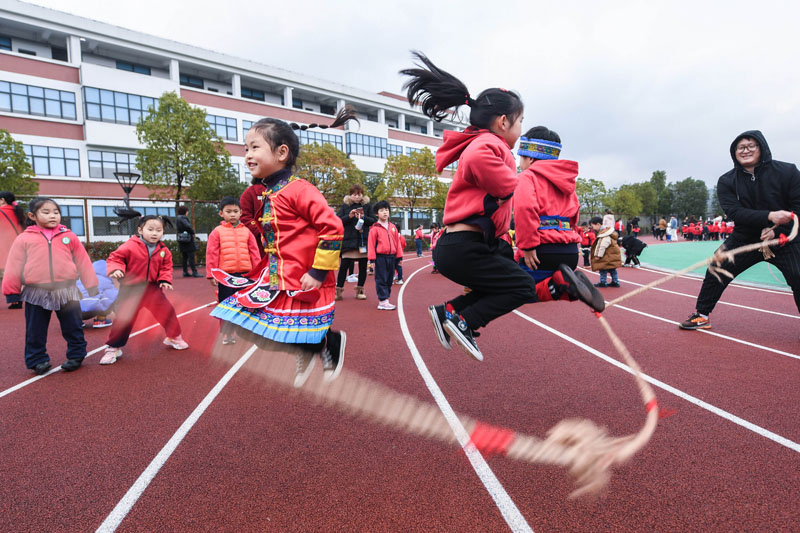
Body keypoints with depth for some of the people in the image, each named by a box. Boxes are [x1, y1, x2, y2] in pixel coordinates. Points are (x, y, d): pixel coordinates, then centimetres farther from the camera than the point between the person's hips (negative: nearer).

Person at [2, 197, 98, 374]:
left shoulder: (69, 237, 5)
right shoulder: (24, 239, 3)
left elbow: (83, 261, 6)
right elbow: (14, 267, 6)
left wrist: (91, 285, 5)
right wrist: (12, 291, 5)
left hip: (66, 291, 0)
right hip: (36, 293, 0)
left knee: (73, 328, 9)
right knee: (35, 331, 10)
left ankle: (76, 355, 24)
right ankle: (37, 360, 24)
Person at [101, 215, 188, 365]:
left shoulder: (163, 250, -1)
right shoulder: (130, 246, -14)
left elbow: (166, 267, 8)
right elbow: (115, 258, -10)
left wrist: (165, 280, -7)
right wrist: (115, 269, -30)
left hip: (152, 288, 3)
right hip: (131, 289, -3)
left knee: (167, 311, 4)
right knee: (123, 318, -2)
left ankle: (174, 337, 27)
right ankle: (114, 348, 17)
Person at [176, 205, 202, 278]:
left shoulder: (178, 218, 16)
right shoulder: (183, 218, -13)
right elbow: (187, 226, -27)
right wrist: (193, 232, -11)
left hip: (182, 240, 9)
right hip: (188, 239, -9)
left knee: (184, 256, 11)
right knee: (191, 256, -8)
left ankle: (185, 272, 15)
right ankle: (194, 272, -9)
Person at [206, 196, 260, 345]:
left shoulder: (246, 231, 5)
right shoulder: (217, 232, 0)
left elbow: (254, 253, 6)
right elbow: (211, 254, -2)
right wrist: (211, 275, -5)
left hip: (244, 274, 2)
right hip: (224, 274, -2)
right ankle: (226, 333, 20)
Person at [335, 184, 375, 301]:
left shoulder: (368, 205, 8)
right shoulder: (345, 205, 6)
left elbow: (373, 221, 5)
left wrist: (363, 217, -12)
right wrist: (349, 216, -14)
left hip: (364, 240, 2)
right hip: (349, 240, -1)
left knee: (363, 266, 6)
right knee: (344, 265, -4)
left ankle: (360, 290, 17)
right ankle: (338, 290, 6)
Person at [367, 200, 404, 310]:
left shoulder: (393, 227, 10)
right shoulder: (375, 228, -5)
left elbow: (397, 242, 12)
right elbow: (371, 244, -6)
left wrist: (399, 256, 9)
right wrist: (372, 259, -11)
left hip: (392, 257, 5)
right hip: (380, 257, -5)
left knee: (389, 280, 11)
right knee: (381, 280, -3)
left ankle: (385, 299, 22)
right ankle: (383, 301, -1)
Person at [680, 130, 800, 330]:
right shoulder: (726, 181, -4)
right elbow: (735, 212, -17)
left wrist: (777, 230, -23)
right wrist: (769, 216, -32)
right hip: (744, 239, 2)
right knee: (715, 272, -1)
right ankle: (702, 316, 13)